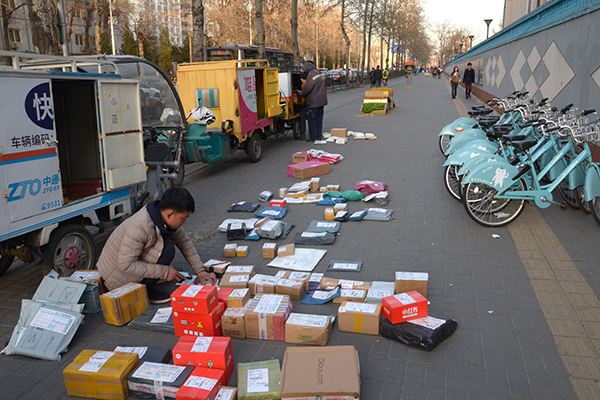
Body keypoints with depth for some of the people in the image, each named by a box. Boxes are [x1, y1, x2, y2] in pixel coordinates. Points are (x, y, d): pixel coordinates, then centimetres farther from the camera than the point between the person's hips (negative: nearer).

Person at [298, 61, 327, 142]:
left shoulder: (311, 74, -13)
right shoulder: (319, 74, 15)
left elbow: (307, 88, -14)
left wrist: (300, 93, 6)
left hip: (313, 102, -9)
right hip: (321, 101, 9)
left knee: (312, 119, -3)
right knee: (319, 118, 13)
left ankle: (313, 137, -1)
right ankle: (319, 135, 17)